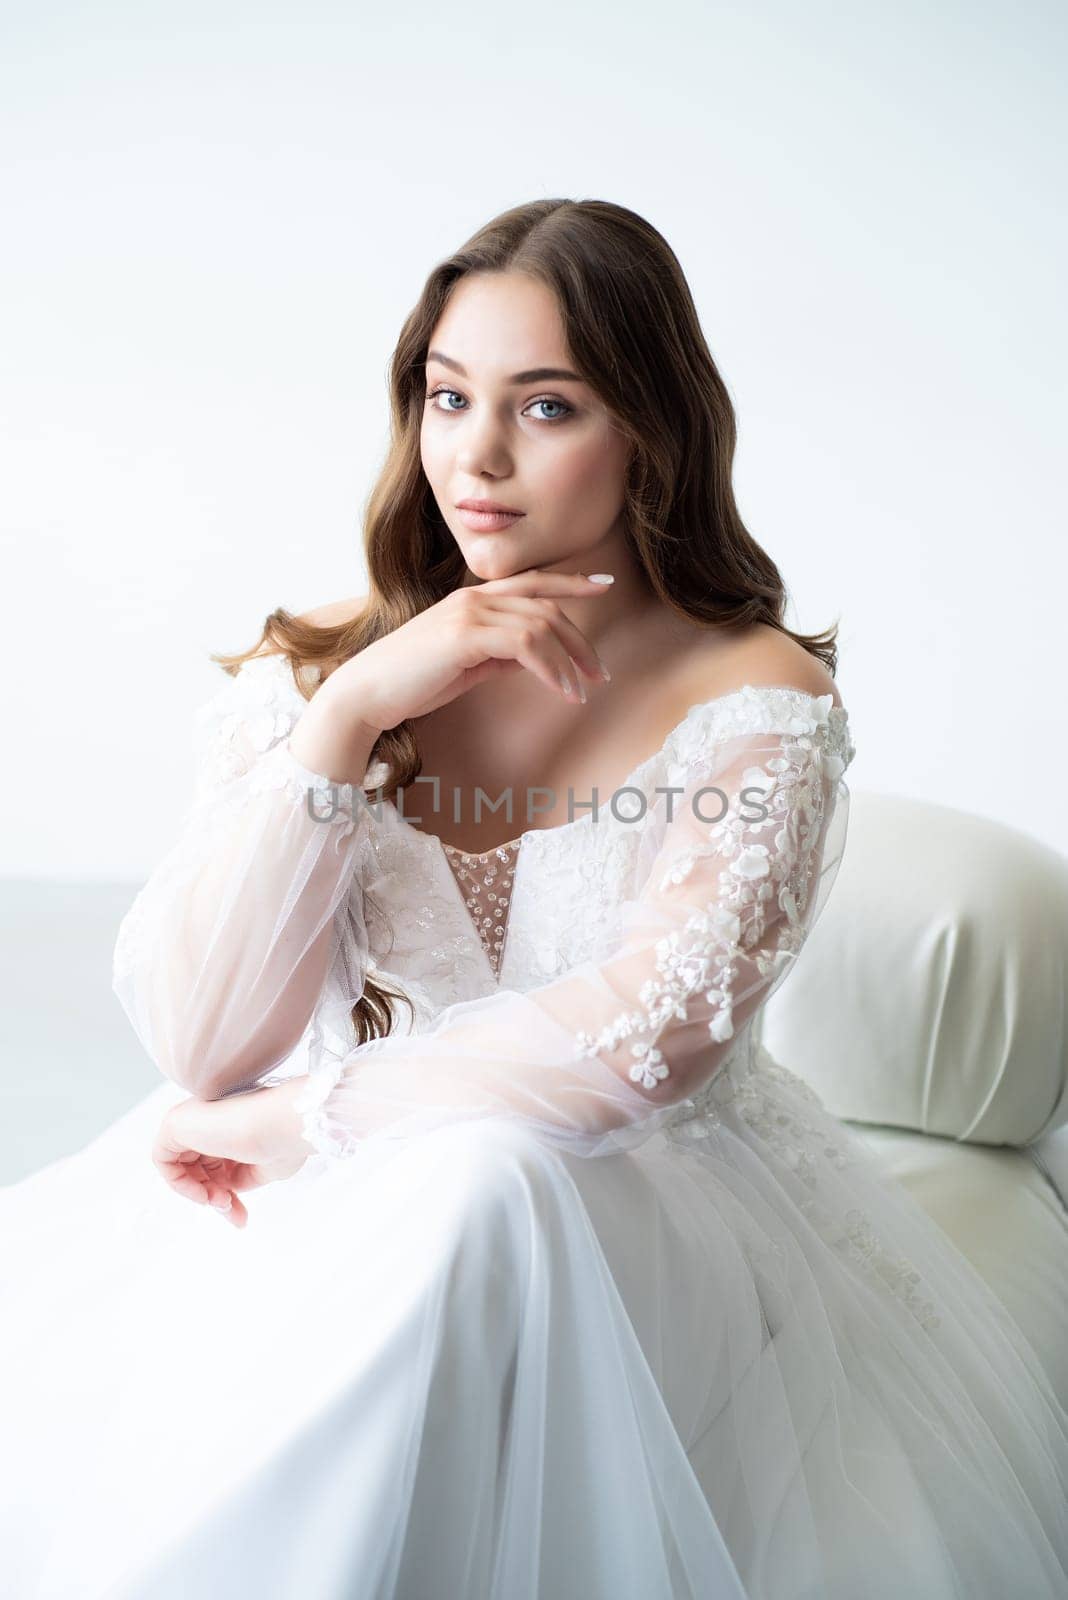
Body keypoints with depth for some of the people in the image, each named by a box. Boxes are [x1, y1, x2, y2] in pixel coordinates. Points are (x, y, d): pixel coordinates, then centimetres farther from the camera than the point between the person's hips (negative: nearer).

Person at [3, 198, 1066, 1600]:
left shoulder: (760, 702, -8)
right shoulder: (316, 668, 0)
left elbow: (646, 1043, -20)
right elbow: (198, 1041, -10)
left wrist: (278, 1119, -15)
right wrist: (349, 712, -18)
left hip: (649, 1206, -1)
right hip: (330, 1196, 2)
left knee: (471, 1194, -35)